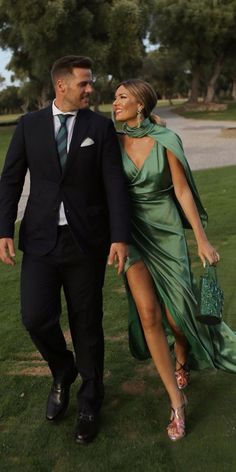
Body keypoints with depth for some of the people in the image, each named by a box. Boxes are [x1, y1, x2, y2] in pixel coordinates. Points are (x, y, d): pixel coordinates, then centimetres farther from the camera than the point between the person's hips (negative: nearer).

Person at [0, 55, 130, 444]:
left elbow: (115, 184, -5)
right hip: (41, 239, 1)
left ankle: (90, 402, 29)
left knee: (87, 324, 6)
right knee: (36, 317, -8)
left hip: (86, 241, -1)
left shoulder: (101, 126, 1)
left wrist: (120, 237, -14)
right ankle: (63, 372, 27)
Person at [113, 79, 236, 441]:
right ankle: (177, 401, 4)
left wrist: (202, 240, -6)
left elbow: (183, 191, -6)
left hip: (166, 231, -1)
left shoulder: (166, 140, -8)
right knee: (148, 313, -10)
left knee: (175, 313, 4)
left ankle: (182, 360, 42)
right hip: (132, 234, 2)